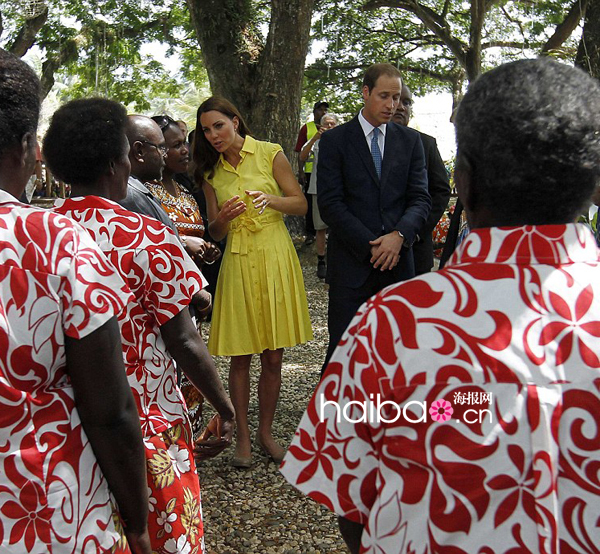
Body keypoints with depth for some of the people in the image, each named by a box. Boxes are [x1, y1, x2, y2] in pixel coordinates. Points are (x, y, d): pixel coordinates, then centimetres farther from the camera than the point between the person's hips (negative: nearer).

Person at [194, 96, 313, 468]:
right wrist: (222, 217, -13)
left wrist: (270, 200, -20)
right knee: (240, 357, 2)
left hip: (276, 259, -2)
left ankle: (266, 432, 22)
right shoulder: (211, 171, 10)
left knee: (273, 357, 4)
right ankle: (243, 436, 18)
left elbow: (301, 205, -1)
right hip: (238, 264, 2)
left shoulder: (270, 154, 1)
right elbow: (215, 233, 10)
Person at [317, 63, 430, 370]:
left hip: (398, 261, 3)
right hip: (351, 262, -3)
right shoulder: (334, 140, 2)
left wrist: (400, 234, -13)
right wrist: (372, 246, -11)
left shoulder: (410, 140, 11)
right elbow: (330, 204, -6)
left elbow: (420, 198, 6)